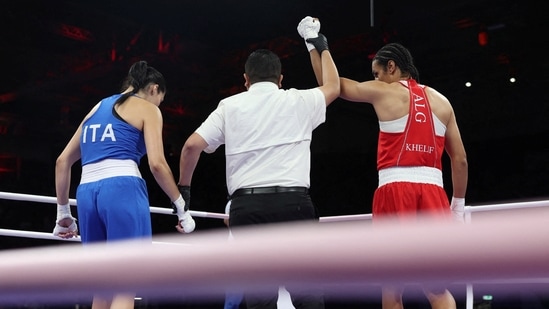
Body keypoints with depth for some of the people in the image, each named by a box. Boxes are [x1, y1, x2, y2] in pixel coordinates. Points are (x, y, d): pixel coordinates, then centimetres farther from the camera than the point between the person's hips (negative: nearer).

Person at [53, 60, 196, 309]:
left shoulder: (98, 108, 27)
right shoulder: (147, 109, 8)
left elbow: (63, 161, 24)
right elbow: (157, 164, -5)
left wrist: (63, 212, 28)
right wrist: (181, 207, 3)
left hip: (87, 192, 6)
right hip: (122, 189, -6)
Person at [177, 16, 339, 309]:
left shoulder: (230, 106, 11)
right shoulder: (299, 101, 12)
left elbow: (192, 146, 5)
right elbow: (332, 86, 32)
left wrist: (183, 188, 18)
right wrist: (320, 45, 43)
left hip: (247, 205, 1)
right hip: (293, 203, -1)